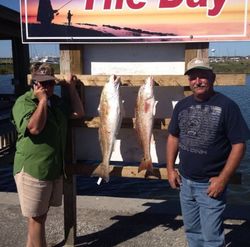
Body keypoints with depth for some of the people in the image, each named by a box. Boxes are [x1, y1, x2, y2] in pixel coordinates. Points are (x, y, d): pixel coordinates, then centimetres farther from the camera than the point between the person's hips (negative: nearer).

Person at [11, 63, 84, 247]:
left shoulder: (56, 101, 11)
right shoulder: (24, 102, -13)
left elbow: (78, 113, 8)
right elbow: (35, 128, -27)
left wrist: (71, 88, 6)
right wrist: (42, 100, -22)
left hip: (55, 168, 8)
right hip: (33, 170, -7)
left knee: (41, 214, 20)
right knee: (36, 217, 5)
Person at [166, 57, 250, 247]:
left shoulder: (227, 106, -13)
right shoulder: (182, 105, 2)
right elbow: (173, 137, 12)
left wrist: (222, 179, -16)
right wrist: (170, 169, 6)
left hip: (211, 185, -5)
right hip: (185, 182, 5)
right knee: (192, 231, 20)